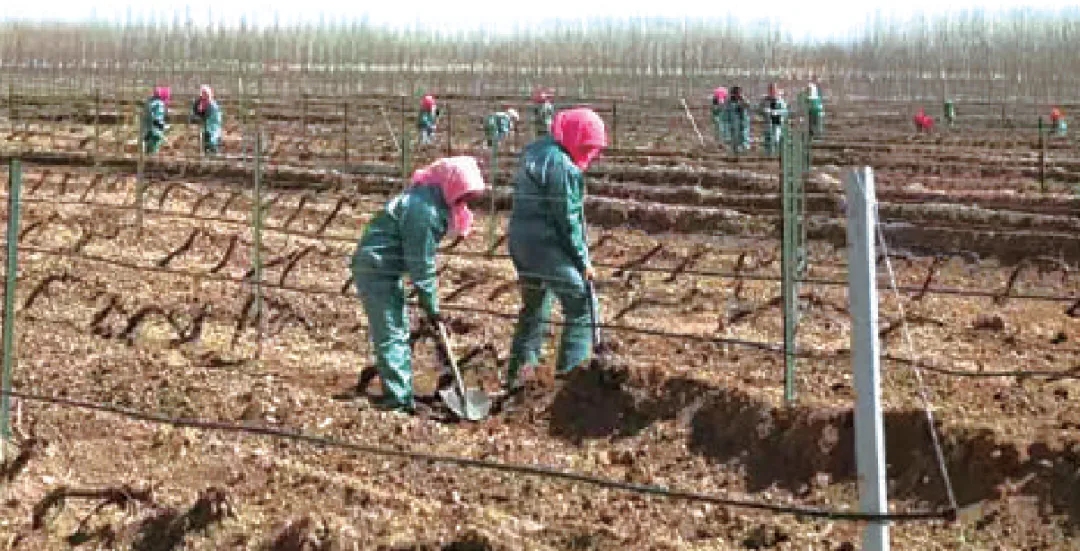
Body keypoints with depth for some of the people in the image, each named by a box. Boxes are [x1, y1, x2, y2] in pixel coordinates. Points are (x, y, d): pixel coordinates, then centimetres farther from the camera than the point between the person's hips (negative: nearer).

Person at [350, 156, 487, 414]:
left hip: (386, 271, 11)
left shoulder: (432, 201, 7)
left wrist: (429, 300, 12)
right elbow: (420, 263, -21)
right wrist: (431, 305, -13)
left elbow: (423, 257, 14)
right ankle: (398, 397, -7)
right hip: (376, 269, -11)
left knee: (399, 332, 15)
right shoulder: (424, 208, -25)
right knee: (391, 334, -9)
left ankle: (402, 394, 23)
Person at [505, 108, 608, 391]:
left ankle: (519, 372, 28)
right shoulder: (561, 165, -19)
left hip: (521, 242, 9)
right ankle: (570, 372, 2)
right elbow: (567, 219, -16)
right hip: (547, 247, -9)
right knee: (582, 305, 1)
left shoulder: (535, 150, 11)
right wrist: (583, 260, -8)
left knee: (533, 307, 22)